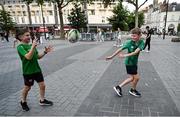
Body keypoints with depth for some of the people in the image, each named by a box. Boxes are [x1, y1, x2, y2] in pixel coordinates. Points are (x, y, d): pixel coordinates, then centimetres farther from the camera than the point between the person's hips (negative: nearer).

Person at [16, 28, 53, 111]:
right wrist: (33, 47, -35)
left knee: (42, 85, 9)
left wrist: (45, 52, -4)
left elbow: (38, 57, 10)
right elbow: (28, 57, -29)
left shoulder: (31, 45, 6)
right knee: (27, 87, 13)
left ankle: (42, 100, 30)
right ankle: (23, 102, 39)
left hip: (37, 69, 6)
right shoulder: (20, 47, -15)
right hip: (28, 72, -6)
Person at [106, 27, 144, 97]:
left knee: (132, 78, 15)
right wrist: (112, 56, -12)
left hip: (134, 62, 5)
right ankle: (133, 90, 32)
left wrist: (125, 55, -31)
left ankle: (119, 87, 26)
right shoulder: (129, 42, -18)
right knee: (136, 78, 3)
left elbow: (136, 52, -24)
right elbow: (120, 49, -15)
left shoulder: (141, 42, -11)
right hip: (129, 63, -5)